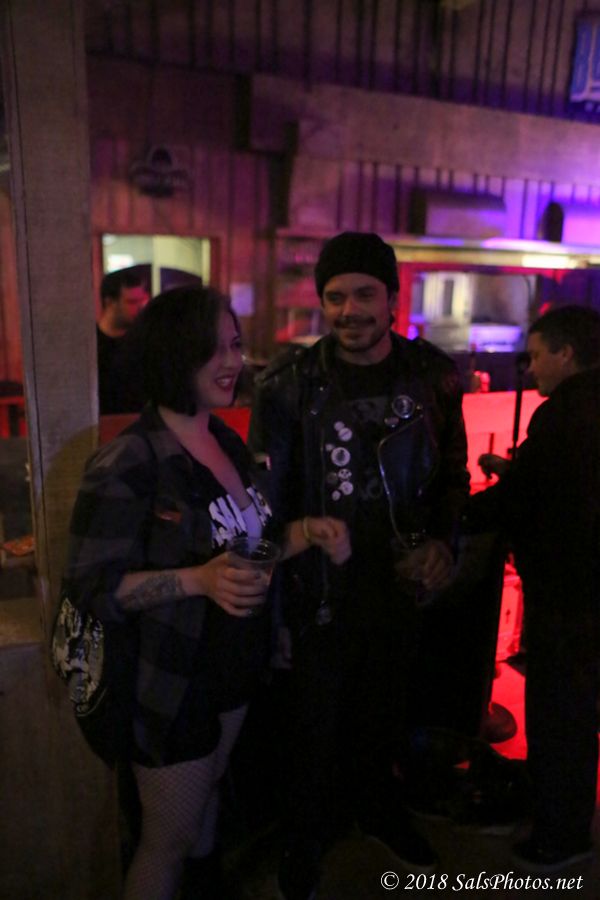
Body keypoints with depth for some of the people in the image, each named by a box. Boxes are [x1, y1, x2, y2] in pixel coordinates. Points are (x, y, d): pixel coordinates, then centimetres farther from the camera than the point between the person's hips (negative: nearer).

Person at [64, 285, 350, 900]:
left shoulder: (229, 444, 2)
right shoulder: (127, 464, -23)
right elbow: (93, 586, -22)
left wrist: (305, 533, -7)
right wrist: (199, 580, -34)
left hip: (234, 668, 7)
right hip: (170, 685, -7)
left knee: (206, 791, 29)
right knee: (168, 842, 12)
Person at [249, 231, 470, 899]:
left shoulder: (432, 375, -5)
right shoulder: (290, 385, -13)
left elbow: (452, 473, 8)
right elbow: (265, 504, -9)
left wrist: (441, 539, -9)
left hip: (400, 588, 3)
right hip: (321, 594, -3)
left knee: (384, 715, 25)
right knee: (316, 728, 15)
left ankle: (376, 808, 55)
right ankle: (305, 840, 45)